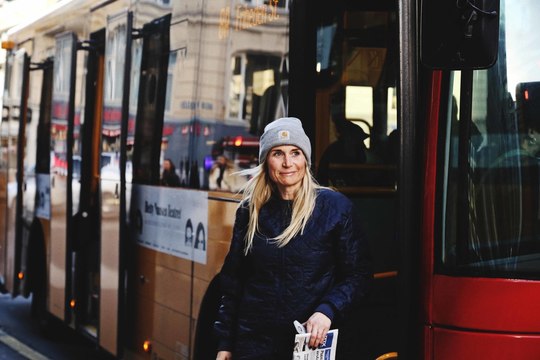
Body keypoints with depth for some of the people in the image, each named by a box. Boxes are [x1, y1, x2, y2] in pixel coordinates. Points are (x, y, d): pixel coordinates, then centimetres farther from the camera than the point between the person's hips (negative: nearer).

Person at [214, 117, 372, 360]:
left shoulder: (335, 207, -4)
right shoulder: (250, 211, 5)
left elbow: (357, 275, -4)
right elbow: (232, 281, 10)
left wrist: (327, 311, -20)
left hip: (312, 340, -2)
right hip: (253, 341, 2)